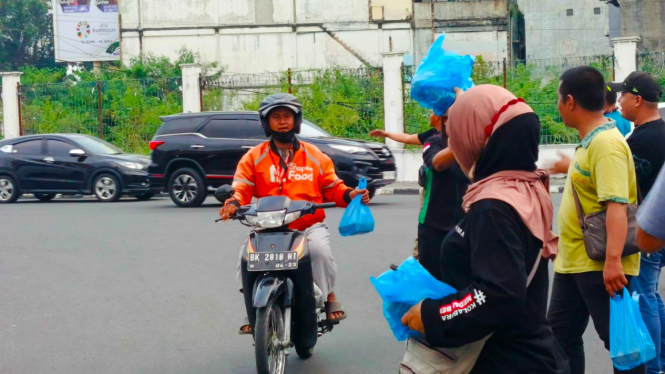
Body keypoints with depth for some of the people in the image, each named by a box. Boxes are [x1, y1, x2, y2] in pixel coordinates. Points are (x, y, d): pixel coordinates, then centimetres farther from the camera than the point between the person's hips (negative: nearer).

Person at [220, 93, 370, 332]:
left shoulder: (315, 156, 13)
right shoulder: (253, 158, 9)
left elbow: (332, 188, 14)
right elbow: (241, 189, -1)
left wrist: (350, 195, -8)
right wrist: (233, 203, -24)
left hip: (310, 226, 0)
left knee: (319, 249, -33)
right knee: (248, 254, -28)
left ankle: (329, 295, -5)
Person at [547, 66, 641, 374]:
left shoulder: (606, 143, -20)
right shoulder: (590, 141, 9)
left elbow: (616, 205, -29)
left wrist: (613, 261, -35)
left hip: (601, 265, -10)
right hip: (573, 261, 10)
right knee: (561, 334, 16)